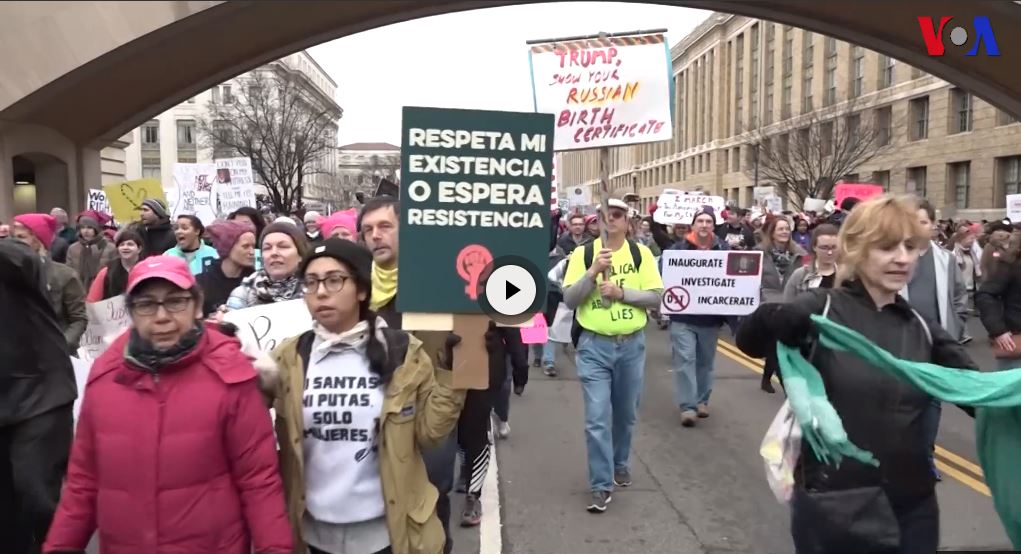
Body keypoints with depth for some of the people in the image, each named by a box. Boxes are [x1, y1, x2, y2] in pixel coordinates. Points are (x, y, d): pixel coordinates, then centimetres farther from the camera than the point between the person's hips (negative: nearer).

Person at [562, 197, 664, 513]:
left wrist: (622, 292, -17)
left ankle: (621, 463, 41)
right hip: (594, 347, -2)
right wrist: (593, 272, -20)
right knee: (597, 418, -5)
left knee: (626, 414, 17)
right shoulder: (583, 253, -3)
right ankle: (601, 486, 4)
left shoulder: (641, 254, 0)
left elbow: (657, 297, -5)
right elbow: (569, 300, -8)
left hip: (632, 345, 2)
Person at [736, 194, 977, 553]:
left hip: (913, 506, 5)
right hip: (831, 506, -4)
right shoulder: (821, 311, -9)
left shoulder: (922, 330, 5)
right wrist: (776, 316, -40)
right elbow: (749, 342, -20)